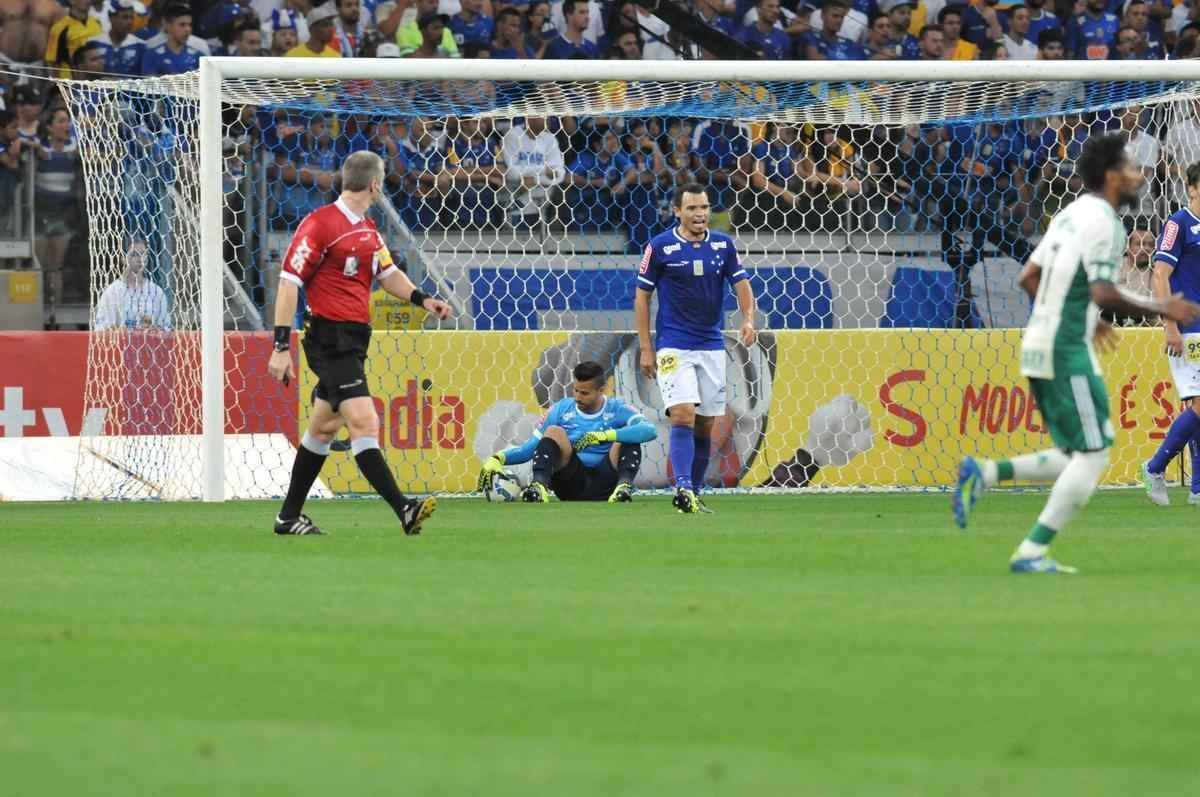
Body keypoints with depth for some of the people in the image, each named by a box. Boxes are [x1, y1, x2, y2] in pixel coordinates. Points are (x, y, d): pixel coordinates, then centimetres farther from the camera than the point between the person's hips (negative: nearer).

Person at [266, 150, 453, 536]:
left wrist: (421, 298, 7)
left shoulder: (368, 230, 14)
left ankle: (289, 517, 21)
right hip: (330, 340, -10)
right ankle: (403, 509, -25)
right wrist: (281, 347, -16)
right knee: (364, 423, -17)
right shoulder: (319, 224, -12)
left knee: (324, 428, 14)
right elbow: (288, 283, -13)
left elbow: (387, 272, 26)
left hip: (354, 340, 10)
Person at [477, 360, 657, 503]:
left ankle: (624, 486, -44)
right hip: (573, 484, 1)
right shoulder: (562, 409, 8)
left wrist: (603, 436, -26)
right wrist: (497, 459, -10)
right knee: (554, 431, -19)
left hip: (604, 484, -1)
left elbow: (649, 430, -18)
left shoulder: (617, 409, 3)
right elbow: (528, 450, 7)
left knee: (628, 438, -19)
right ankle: (539, 486, -44)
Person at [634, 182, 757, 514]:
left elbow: (741, 284, 6)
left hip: (712, 346, 4)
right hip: (674, 346, -4)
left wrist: (748, 319, -15)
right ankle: (683, 489, -26)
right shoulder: (660, 246, -5)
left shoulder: (723, 245, 5)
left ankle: (693, 495, 14)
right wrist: (646, 348, -4)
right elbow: (642, 297, 0)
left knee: (705, 425, 5)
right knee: (683, 415, -20)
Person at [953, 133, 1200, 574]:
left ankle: (984, 473, 3)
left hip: (1039, 348, 9)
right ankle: (1033, 552, -7)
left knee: (1074, 459, 14)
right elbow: (1104, 293, -22)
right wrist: (1159, 309, -12)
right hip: (1067, 351, -9)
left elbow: (1028, 278, 19)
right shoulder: (1102, 222, -13)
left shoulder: (1071, 214, 15)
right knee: (1093, 455, -5)